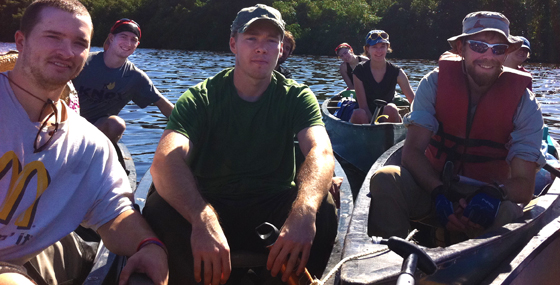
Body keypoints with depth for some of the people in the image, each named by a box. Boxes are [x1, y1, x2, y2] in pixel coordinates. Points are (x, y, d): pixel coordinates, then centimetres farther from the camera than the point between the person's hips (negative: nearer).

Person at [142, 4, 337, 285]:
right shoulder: (199, 98, -7)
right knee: (159, 207, -29)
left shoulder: (297, 97, -3)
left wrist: (304, 212, -47)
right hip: (209, 207, 0)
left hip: (274, 209, 0)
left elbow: (321, 153, -24)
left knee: (322, 207, -29)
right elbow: (166, 160, -26)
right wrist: (204, 219, -46)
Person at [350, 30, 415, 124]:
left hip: (388, 116, 2)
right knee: (358, 113, -35)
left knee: (391, 108, -32)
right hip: (367, 118, -2)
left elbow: (414, 101, -9)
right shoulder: (360, 71, -8)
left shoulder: (396, 72, -4)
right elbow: (363, 106, -11)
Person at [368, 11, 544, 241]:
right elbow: (412, 150, -16)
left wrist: (493, 194, -37)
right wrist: (438, 192, -34)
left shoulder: (524, 104, -9)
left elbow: (524, 184, -13)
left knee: (507, 214, -36)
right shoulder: (436, 82, -9)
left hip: (487, 195, 0)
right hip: (432, 183, 1)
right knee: (384, 179, -30)